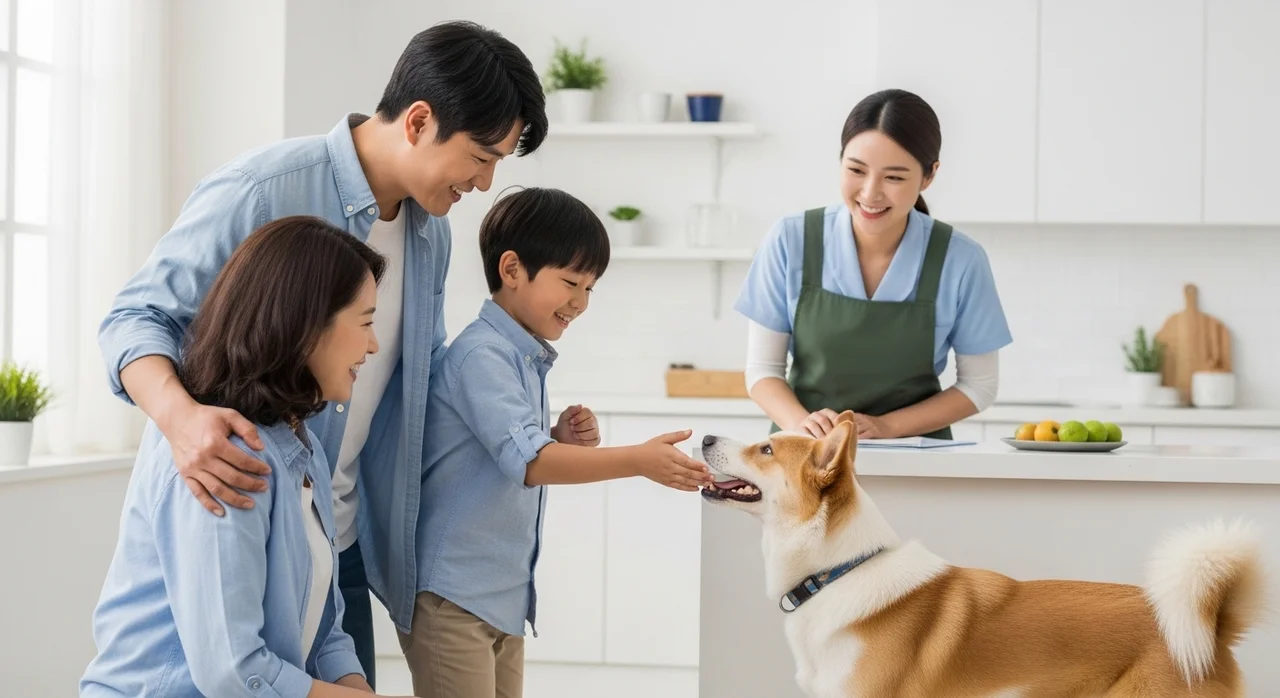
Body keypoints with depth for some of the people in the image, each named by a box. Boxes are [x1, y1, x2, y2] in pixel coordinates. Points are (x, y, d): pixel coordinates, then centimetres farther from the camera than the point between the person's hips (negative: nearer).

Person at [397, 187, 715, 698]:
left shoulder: (528, 359, 12)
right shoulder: (481, 355, -17)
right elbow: (525, 460, -28)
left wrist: (564, 440, -1)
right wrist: (639, 460, -34)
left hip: (505, 594, 9)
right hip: (453, 596, -9)